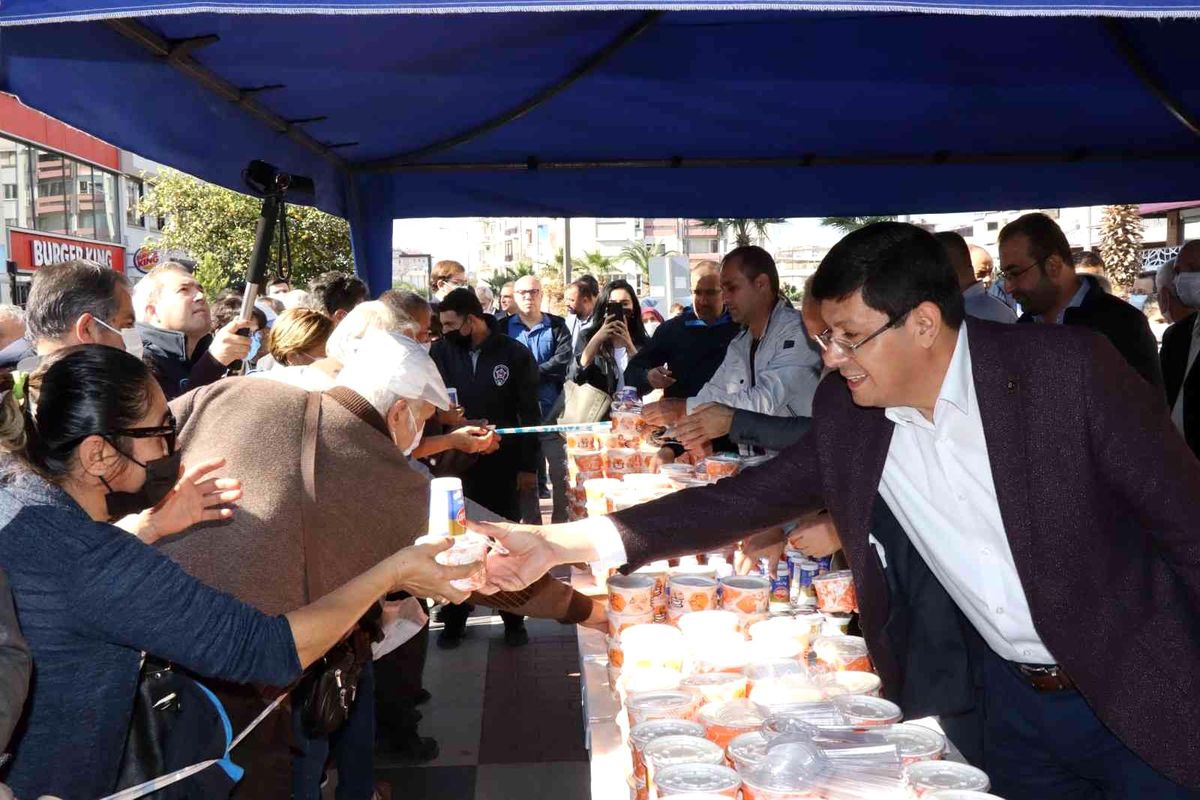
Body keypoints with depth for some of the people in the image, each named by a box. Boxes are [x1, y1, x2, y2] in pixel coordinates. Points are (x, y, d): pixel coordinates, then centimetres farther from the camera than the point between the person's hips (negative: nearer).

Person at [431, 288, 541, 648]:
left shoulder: (514, 353, -6)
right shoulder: (441, 351, -1)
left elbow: (529, 413, -3)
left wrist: (529, 466, -5)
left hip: (501, 463, -1)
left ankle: (513, 617, 23)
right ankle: (455, 618, 23)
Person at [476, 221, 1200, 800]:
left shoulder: (1070, 369, -19)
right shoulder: (847, 414, -7)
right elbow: (747, 499, -5)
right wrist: (563, 543, -12)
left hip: (1139, 696, -3)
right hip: (1001, 698, 3)